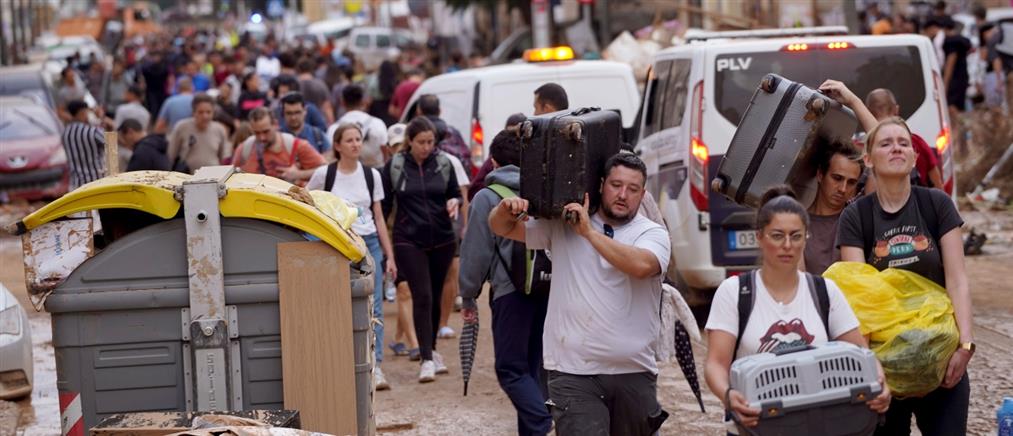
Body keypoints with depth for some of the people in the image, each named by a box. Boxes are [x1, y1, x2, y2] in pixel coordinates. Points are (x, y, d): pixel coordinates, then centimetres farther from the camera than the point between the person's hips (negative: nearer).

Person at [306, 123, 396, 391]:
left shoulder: (371, 175, 8)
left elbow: (379, 218, 11)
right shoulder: (324, 174, -1)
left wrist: (389, 256, 8)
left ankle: (375, 367, -6)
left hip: (370, 244, 2)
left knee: (373, 308, -5)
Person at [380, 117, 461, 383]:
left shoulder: (443, 164, 3)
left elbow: (455, 193, 13)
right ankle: (427, 360, -11)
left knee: (435, 297, 11)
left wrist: (454, 202, -10)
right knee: (422, 297, -11)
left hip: (442, 240, 3)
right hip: (409, 241, -3)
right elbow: (384, 204, 4)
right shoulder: (394, 166, -1)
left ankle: (431, 350, 28)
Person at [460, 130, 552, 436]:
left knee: (510, 369, -1)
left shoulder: (487, 197, -2)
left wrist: (468, 296, 8)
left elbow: (476, 250, -1)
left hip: (511, 290, -5)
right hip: (548, 287, 5)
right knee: (533, 365, 14)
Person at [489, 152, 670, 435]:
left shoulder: (652, 233, 2)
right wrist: (506, 209, -14)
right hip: (573, 373, -1)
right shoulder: (562, 226, 7)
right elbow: (502, 229, 10)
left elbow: (641, 264, -20)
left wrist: (589, 231, -17)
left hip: (634, 373, 1)